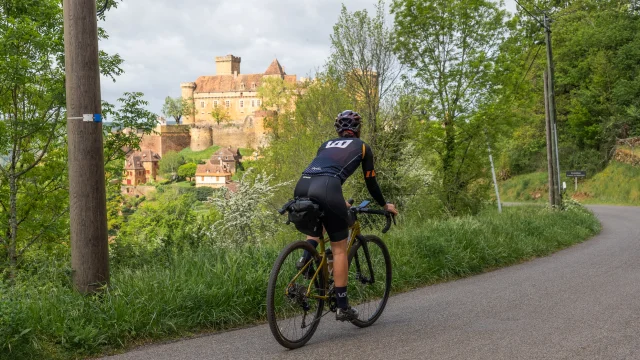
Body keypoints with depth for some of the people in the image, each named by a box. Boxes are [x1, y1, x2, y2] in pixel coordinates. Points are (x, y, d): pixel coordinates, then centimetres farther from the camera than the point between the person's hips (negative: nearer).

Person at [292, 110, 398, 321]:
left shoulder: (326, 145, 33)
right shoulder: (362, 147, 22)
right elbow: (370, 182, 25)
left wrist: (338, 202, 56)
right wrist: (385, 205, 41)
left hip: (302, 187, 5)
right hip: (325, 190, -5)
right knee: (339, 249, 7)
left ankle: (307, 257, 7)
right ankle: (342, 307, 8)